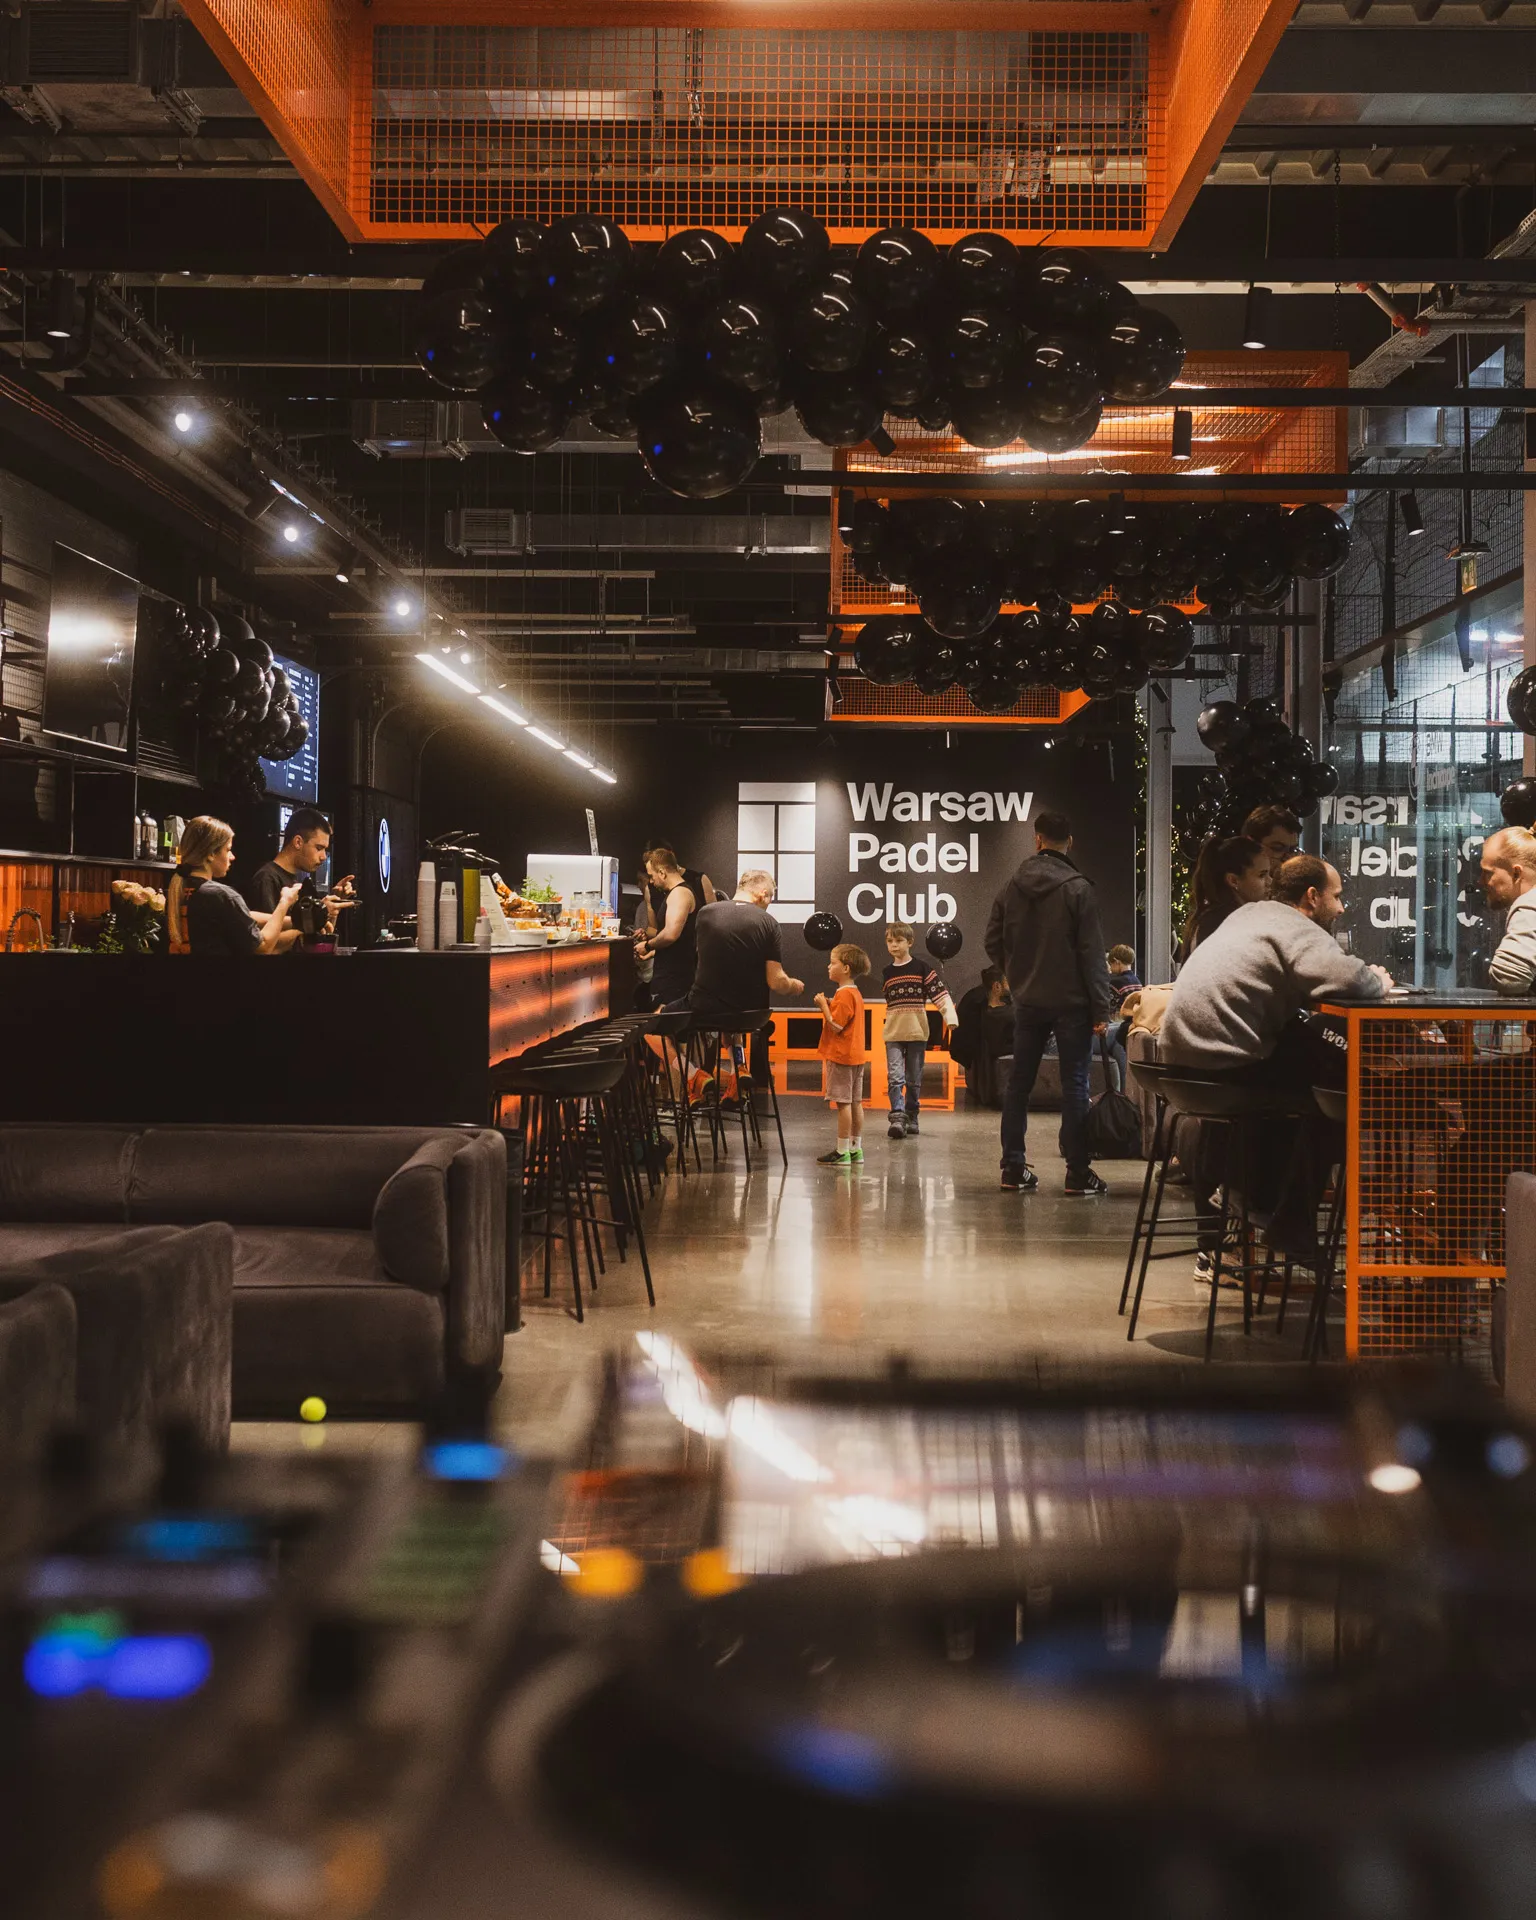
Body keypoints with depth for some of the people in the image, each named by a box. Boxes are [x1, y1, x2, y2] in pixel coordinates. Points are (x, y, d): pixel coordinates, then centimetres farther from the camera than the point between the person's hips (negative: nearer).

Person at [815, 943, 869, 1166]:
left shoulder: (844, 995, -16)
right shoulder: (855, 993, 15)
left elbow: (835, 1026, -21)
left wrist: (824, 1006, -13)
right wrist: (829, 1006, 9)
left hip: (841, 1056, -10)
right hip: (855, 1056, 10)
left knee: (843, 1103, -7)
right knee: (855, 1103, 11)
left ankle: (842, 1151, -6)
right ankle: (856, 1149, 15)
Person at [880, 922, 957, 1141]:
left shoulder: (921, 968, -2)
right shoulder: (888, 972, 9)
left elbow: (941, 994, -7)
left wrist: (950, 1016, -19)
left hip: (917, 1032, -2)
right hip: (893, 1033, 2)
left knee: (914, 1079, 7)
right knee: (895, 1077, -11)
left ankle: (911, 1117, 18)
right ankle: (897, 1117, -16)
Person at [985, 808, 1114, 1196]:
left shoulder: (1013, 887, 3)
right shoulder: (1077, 888, -11)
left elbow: (993, 942, 7)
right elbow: (1092, 954, -12)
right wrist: (1100, 1008, -10)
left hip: (1027, 1001, 4)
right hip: (1070, 1002, -4)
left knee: (1019, 1082, 10)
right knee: (1074, 1085, -1)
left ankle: (1014, 1168, 10)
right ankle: (1078, 1172, -1)